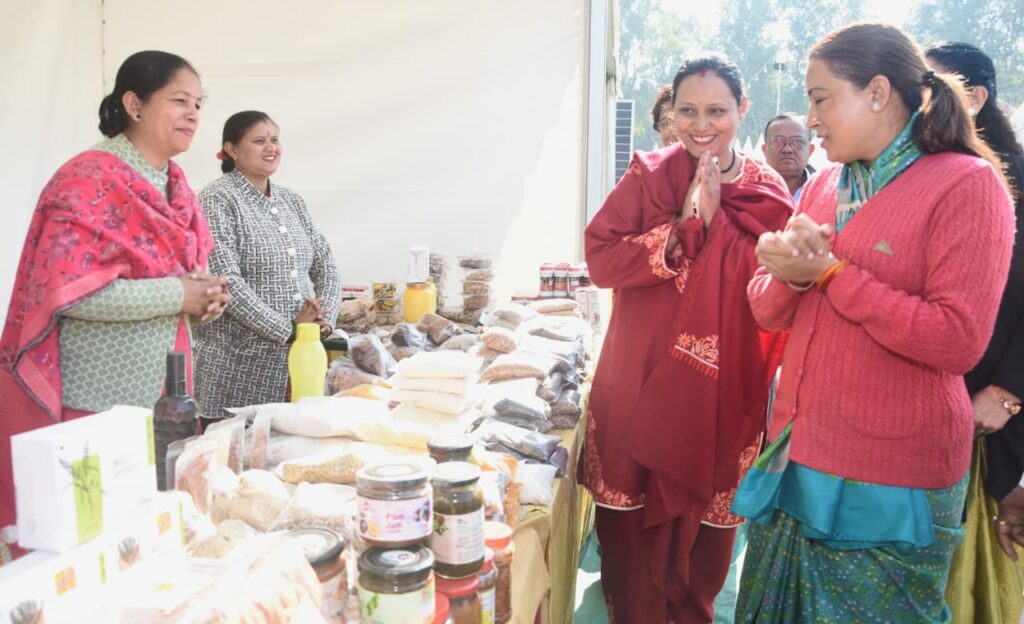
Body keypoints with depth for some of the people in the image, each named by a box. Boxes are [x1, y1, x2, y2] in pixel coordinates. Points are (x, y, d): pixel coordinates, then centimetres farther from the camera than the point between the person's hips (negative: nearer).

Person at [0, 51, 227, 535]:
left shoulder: (174, 184, 10)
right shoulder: (90, 181, -15)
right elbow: (67, 290, -24)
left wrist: (203, 294, -1)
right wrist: (177, 295, -20)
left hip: (157, 390, 8)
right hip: (91, 399, -8)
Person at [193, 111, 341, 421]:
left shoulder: (292, 201, 14)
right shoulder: (218, 199, -7)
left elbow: (325, 264, 13)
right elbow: (226, 281, -17)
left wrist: (325, 318, -4)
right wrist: (287, 329, -17)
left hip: (296, 358, 6)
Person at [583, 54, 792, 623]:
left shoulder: (768, 193, 3)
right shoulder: (647, 176, 0)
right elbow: (600, 259, -11)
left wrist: (715, 219, -13)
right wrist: (682, 230, -19)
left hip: (723, 388, 1)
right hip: (640, 379, -1)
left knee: (704, 525, 13)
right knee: (635, 525, 6)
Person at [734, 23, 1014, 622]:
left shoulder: (966, 184, -11)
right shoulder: (824, 185, 9)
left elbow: (958, 341, -20)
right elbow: (768, 310, 9)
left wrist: (831, 271, -18)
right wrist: (790, 276, -14)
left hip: (891, 482, -6)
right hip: (796, 459, 6)